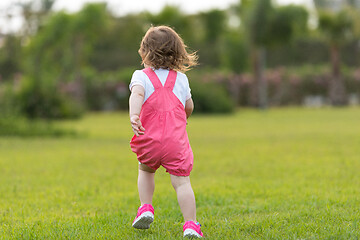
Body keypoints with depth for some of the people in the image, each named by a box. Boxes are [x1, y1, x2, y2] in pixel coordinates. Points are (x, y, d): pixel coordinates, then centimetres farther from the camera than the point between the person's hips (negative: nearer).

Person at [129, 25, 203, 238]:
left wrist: (134, 116, -36)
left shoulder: (141, 76, 2)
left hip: (149, 140, 0)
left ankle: (146, 208, 18)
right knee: (181, 181, -2)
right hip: (177, 140, 1)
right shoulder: (181, 78, 12)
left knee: (146, 170, 28)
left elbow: (137, 94, -20)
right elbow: (189, 107, 22)